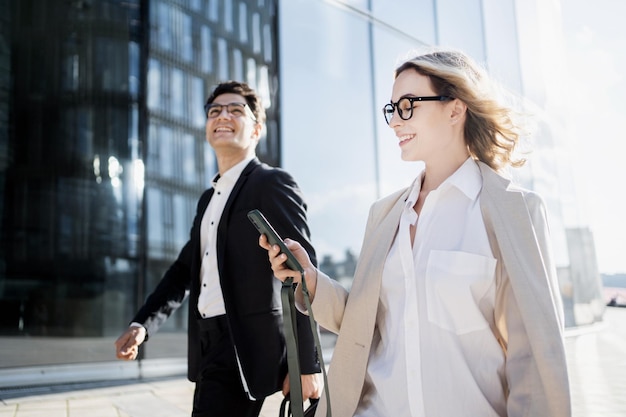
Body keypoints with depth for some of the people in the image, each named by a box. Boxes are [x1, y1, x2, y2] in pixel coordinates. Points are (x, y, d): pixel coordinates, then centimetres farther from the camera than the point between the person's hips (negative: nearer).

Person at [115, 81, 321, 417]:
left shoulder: (273, 184, -8)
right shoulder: (209, 198, 18)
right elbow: (185, 268, 19)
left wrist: (307, 365, -17)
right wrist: (142, 324, 5)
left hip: (245, 350, -8)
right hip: (210, 346, 8)